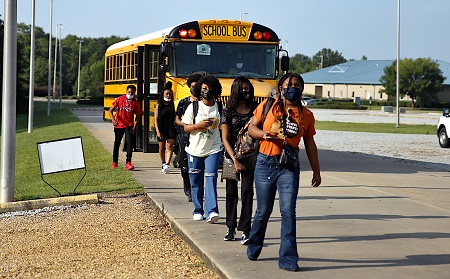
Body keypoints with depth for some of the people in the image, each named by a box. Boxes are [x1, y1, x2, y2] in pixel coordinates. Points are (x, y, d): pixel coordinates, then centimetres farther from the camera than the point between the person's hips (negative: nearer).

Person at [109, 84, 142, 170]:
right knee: (117, 143, 12)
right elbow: (111, 110, 0)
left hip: (129, 126, -1)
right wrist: (113, 119, -17)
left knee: (129, 142, -17)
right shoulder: (120, 99, -1)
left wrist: (134, 126, -9)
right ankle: (115, 162, 29)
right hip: (118, 125, 1)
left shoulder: (136, 103, -1)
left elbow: (137, 115, 4)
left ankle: (128, 163, -17)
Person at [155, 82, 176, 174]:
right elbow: (156, 119, -3)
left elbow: (175, 117, 8)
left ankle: (167, 165, -26)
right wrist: (158, 131, -12)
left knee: (169, 147, -16)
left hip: (171, 128, 0)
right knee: (162, 147, 13)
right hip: (161, 129, 0)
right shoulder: (159, 106, 1)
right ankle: (163, 163, 33)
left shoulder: (172, 105, 5)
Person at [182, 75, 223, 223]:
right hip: (195, 150, 1)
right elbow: (186, 127, -1)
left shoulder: (220, 108, 4)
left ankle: (212, 211, -22)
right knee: (196, 183, 7)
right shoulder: (193, 107, 1)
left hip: (213, 149, -1)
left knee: (211, 179, -14)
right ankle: (198, 211, 20)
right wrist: (199, 125, -17)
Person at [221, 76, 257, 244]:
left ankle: (245, 230, -8)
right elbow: (225, 138, -3)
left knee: (247, 191, -7)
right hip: (232, 155, 0)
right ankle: (231, 228, 19)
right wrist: (235, 160, -11)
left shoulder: (255, 109, 3)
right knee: (231, 192, 8)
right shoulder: (229, 111, -1)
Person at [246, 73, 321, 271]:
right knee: (263, 211, 9)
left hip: (290, 166, 1)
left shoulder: (306, 115, 5)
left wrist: (316, 171, 15)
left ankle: (288, 259, -4)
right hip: (265, 163, 0)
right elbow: (251, 127, 8)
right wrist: (264, 134, -14)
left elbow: (309, 144, 13)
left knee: (288, 211, -9)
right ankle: (254, 247, 35)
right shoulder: (268, 105, 1)